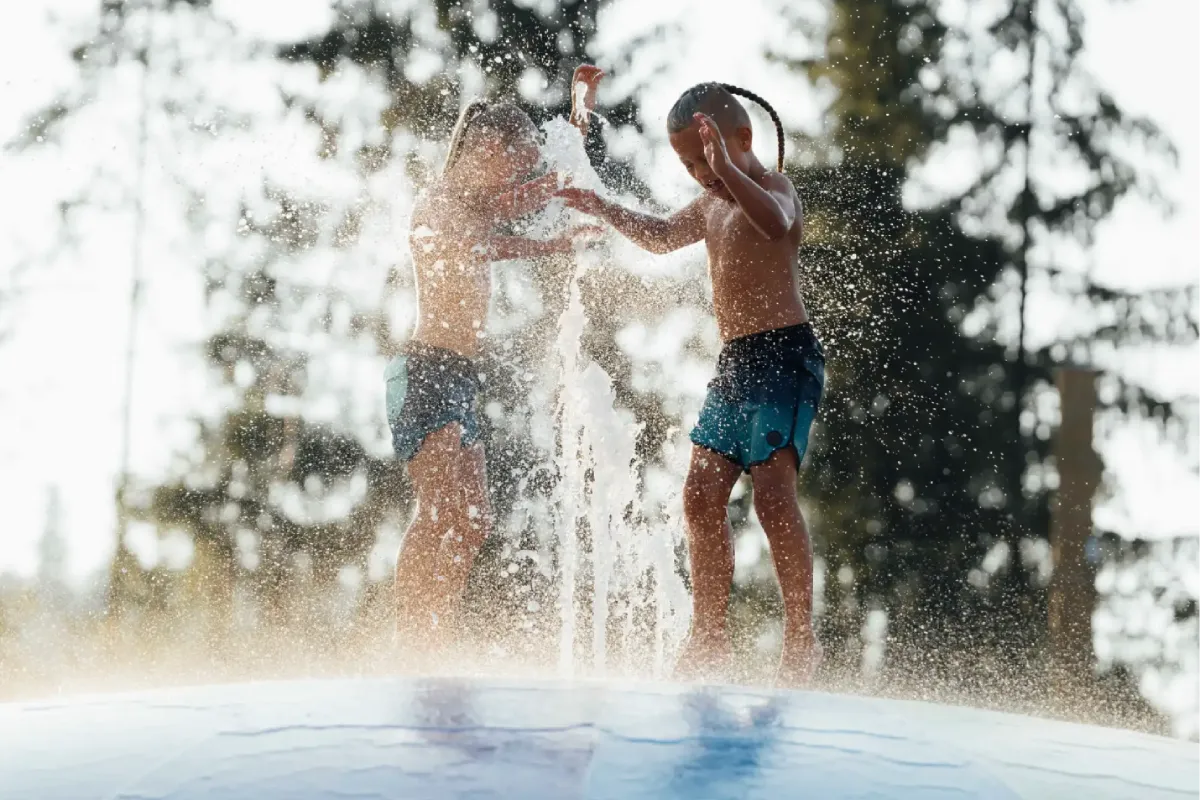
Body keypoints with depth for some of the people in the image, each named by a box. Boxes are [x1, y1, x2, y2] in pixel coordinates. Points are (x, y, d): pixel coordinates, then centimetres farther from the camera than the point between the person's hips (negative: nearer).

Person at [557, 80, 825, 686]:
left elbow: (776, 224, -33)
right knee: (702, 494, 5)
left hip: (785, 353, -9)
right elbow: (663, 236, 37)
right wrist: (604, 210, 24)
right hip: (734, 361, 9)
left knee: (772, 491, -19)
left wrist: (726, 167, -39)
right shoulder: (711, 205, 18)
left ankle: (800, 635, -15)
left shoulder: (772, 185, -8)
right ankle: (709, 636, 13)